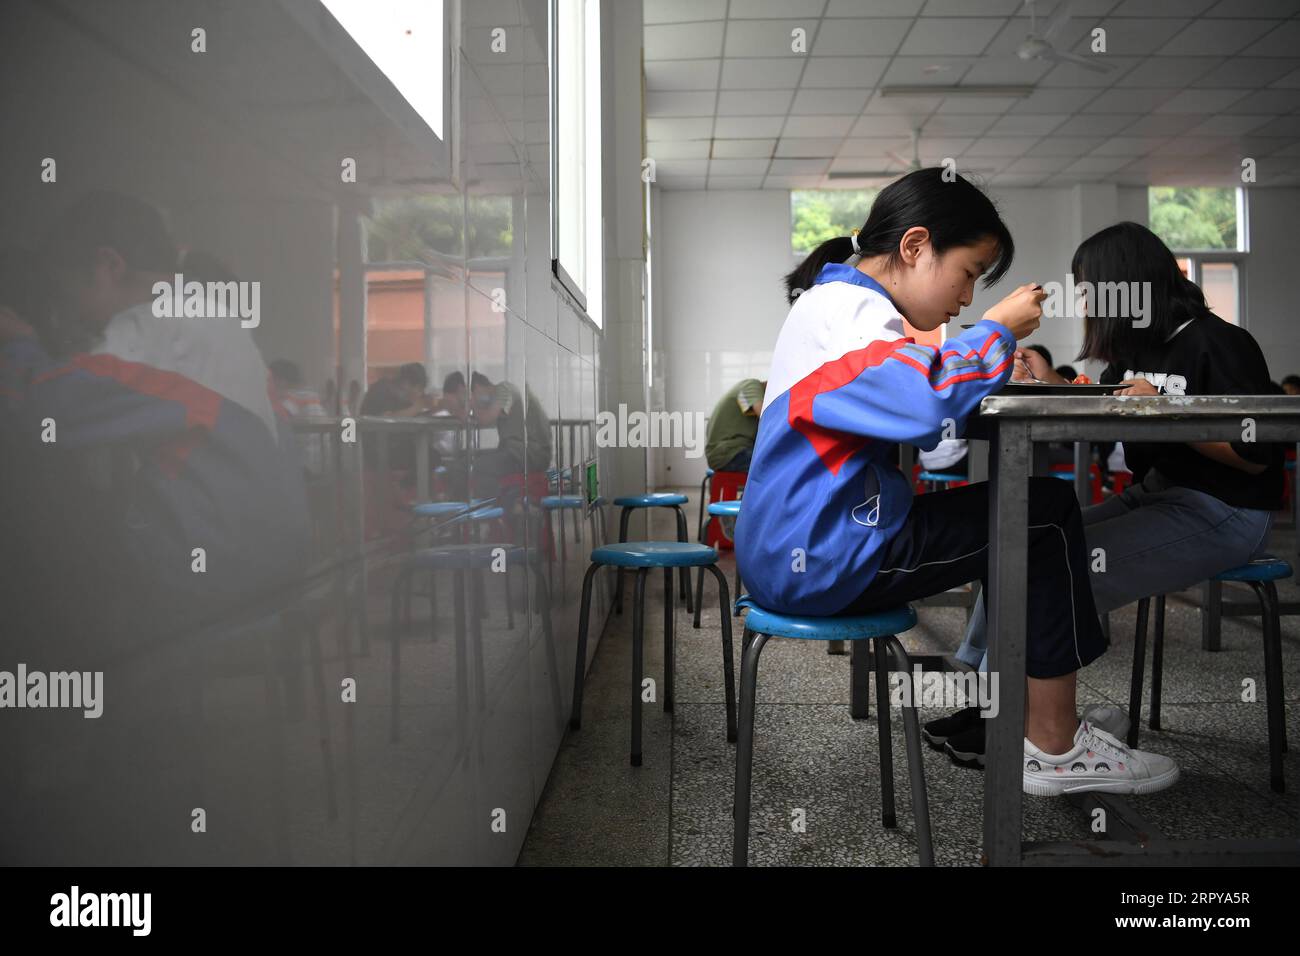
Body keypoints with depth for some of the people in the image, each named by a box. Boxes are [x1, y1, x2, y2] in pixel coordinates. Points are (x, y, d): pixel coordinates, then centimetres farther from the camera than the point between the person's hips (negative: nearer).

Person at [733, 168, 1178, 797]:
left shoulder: (837, 301, 19)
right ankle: (1053, 748, 4)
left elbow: (906, 408, 20)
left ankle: (1017, 721, 19)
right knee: (1047, 514, -5)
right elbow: (923, 407, -32)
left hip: (794, 552, 11)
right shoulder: (847, 306, -15)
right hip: (818, 560, -11)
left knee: (1035, 509, 16)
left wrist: (995, 364, 5)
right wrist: (998, 331, -15)